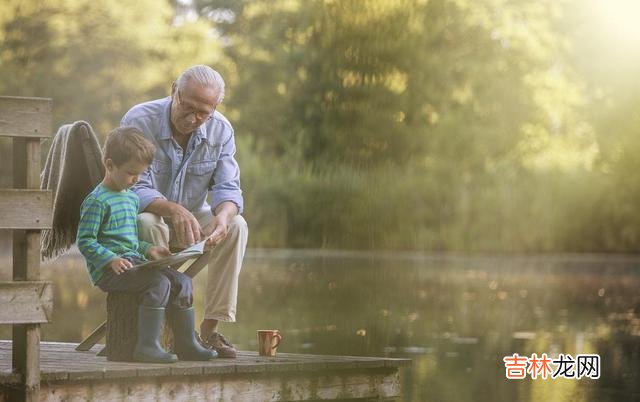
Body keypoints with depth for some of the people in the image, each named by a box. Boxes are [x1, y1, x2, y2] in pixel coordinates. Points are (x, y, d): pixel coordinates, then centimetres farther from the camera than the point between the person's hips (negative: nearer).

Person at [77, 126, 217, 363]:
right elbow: (85, 242, -13)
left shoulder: (132, 197, 20)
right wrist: (111, 260, -24)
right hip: (108, 270, -9)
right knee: (159, 283, -28)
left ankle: (186, 345, 4)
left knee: (182, 282, -2)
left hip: (134, 261, 9)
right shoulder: (97, 201, -9)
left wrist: (148, 249, 10)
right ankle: (147, 346, -29)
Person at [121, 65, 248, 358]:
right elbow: (136, 188, -25)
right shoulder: (138, 122, -20)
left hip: (193, 217, 4)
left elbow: (228, 189, -12)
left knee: (236, 225, -25)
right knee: (149, 225, -39)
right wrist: (174, 210, -45)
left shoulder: (220, 130, -7)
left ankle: (210, 328, -23)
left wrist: (222, 215, -37)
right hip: (144, 214, -4)